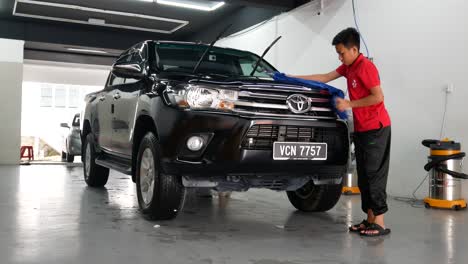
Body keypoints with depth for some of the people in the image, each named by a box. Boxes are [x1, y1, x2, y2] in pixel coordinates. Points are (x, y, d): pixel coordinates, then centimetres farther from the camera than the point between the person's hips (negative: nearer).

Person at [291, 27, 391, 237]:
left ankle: (379, 223, -1)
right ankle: (369, 218, 15)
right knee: (363, 176, 9)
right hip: (360, 129, 9)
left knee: (374, 174, -7)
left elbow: (378, 96, -18)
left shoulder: (366, 67, -14)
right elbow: (325, 77, 19)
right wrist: (294, 78, 16)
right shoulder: (348, 67, 14)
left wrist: (349, 104, -15)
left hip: (376, 129, -9)